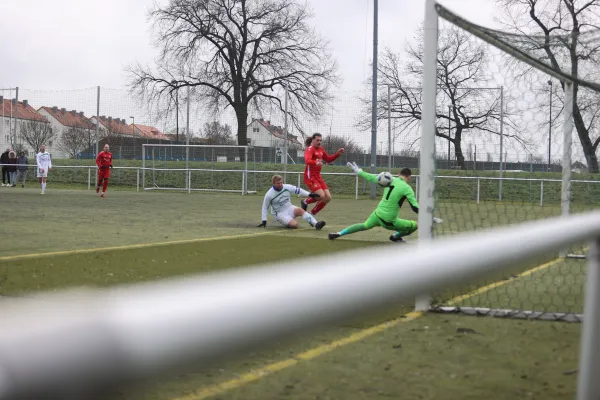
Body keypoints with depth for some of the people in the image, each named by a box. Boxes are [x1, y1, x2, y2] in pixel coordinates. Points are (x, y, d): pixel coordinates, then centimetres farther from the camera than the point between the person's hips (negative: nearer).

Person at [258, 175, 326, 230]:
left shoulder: (287, 187, -4)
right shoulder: (269, 195, -13)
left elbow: (298, 190, 6)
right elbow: (265, 208, -5)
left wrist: (309, 195, -1)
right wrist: (264, 221, -8)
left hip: (289, 208, 4)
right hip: (280, 214, -4)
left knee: (300, 210, -30)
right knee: (295, 224, -29)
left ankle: (316, 224, -40)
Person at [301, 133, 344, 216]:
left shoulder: (320, 149, 13)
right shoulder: (310, 149, -12)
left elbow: (328, 159, 26)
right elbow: (307, 160, -32)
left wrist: (338, 154, 12)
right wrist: (316, 163, -52)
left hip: (318, 177, 8)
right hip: (310, 177, -8)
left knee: (328, 198, 0)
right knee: (321, 196, -23)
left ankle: (312, 214, 12)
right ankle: (306, 201, 5)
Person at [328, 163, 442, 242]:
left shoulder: (390, 179, 1)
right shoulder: (407, 188, -12)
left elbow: (371, 177, 11)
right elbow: (415, 207, -15)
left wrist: (358, 171, 25)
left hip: (377, 214, 5)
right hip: (389, 221, -5)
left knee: (364, 226, 28)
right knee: (414, 225, 8)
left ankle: (339, 233, 17)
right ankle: (395, 236, 28)